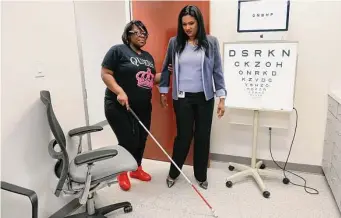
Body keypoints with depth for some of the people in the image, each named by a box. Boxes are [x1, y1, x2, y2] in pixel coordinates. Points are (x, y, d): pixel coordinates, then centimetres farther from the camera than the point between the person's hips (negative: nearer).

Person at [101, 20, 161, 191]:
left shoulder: (148, 56, 15)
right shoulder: (118, 50, -7)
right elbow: (105, 73, -12)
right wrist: (119, 91, -24)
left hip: (143, 107, 7)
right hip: (119, 107, -7)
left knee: (141, 140, 13)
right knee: (128, 141, -4)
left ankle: (137, 169, 35)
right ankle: (122, 173, 22)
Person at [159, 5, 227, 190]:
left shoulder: (211, 42, -1)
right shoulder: (174, 42, 1)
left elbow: (217, 71, 0)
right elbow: (166, 68, 11)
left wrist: (221, 97, -4)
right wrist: (163, 91, 12)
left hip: (204, 98, 1)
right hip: (182, 98, 0)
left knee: (203, 136, 9)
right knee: (183, 136, 5)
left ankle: (201, 175, 28)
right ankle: (173, 173, 27)